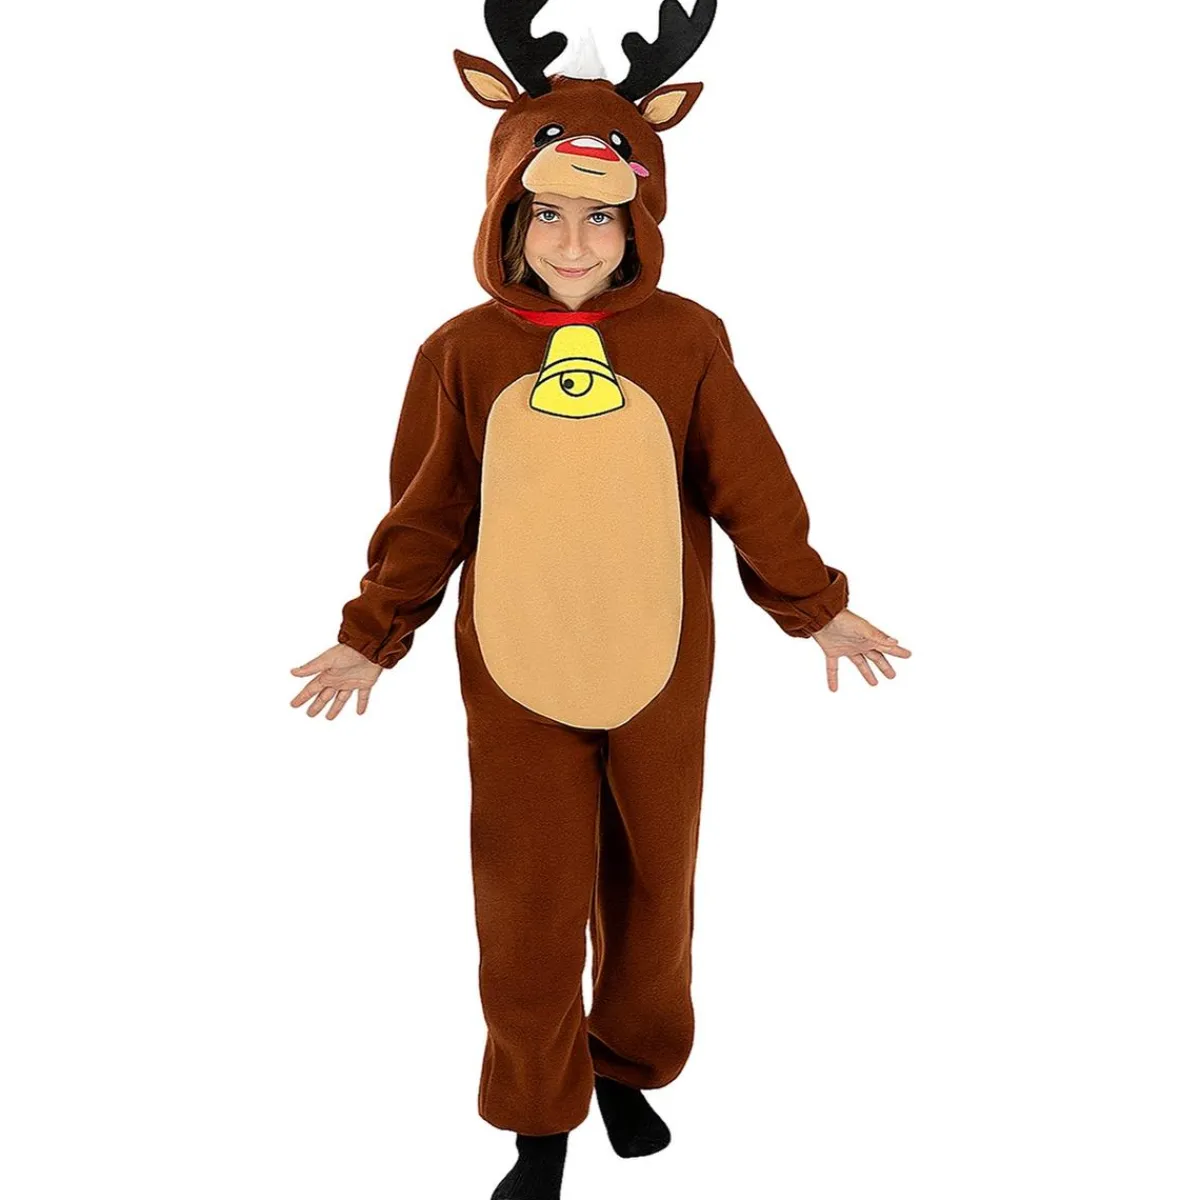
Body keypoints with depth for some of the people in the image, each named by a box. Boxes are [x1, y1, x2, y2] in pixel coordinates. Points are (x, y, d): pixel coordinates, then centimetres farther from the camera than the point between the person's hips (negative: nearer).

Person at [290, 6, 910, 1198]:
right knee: (526, 909, 8)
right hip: (516, 678, 0)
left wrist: (816, 607, 6)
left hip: (660, 673, 1)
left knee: (653, 891, 16)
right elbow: (427, 515, 2)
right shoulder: (461, 350, -6)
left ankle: (628, 1068, 43)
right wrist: (373, 638, 4)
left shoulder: (687, 338, -6)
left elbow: (750, 488, 1)